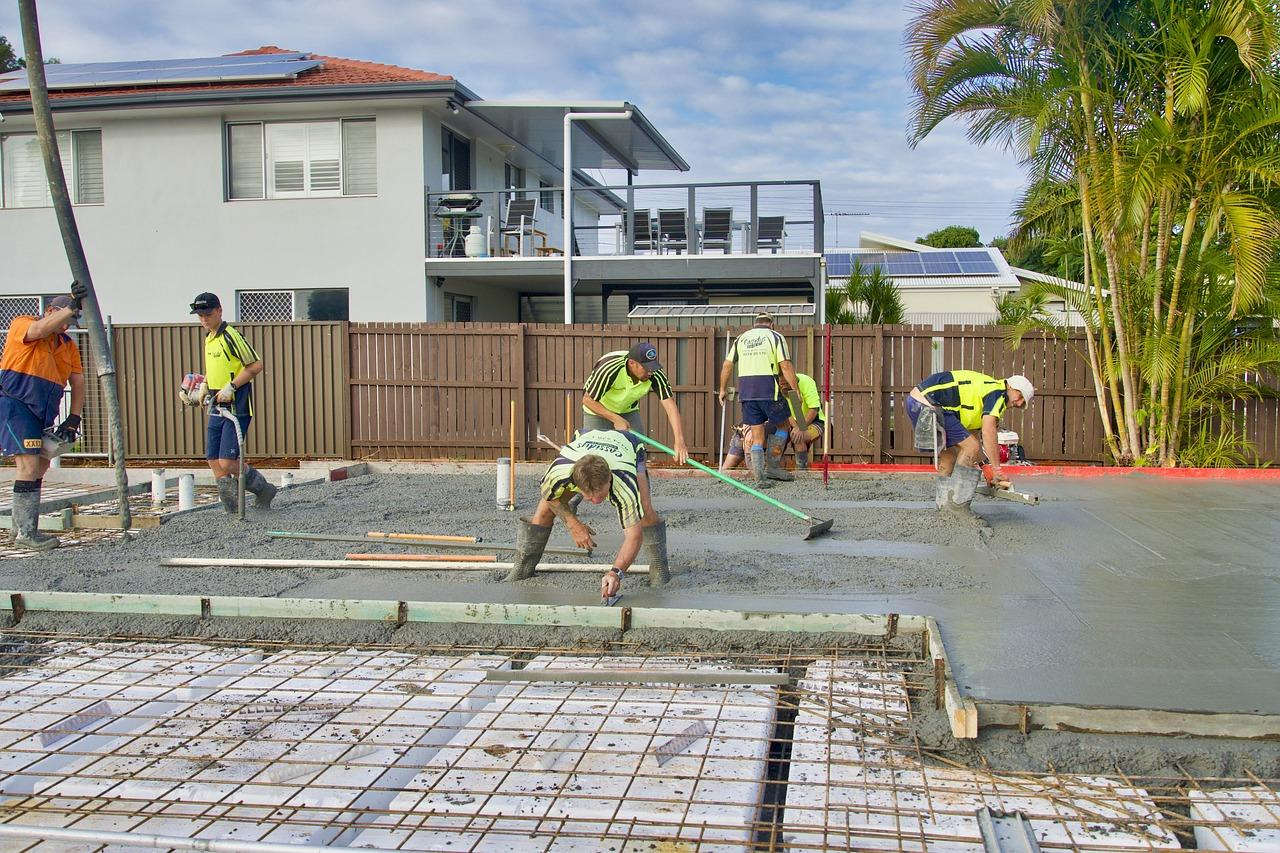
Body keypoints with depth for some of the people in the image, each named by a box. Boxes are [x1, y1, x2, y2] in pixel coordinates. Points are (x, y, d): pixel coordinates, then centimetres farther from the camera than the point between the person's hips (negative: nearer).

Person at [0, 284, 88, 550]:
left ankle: (21, 527, 26)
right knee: (29, 466, -14)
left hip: (42, 414, 8)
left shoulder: (68, 345, 14)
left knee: (40, 467, 14)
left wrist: (73, 420, 2)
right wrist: (72, 306, -28)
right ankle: (26, 533, -10)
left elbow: (78, 383, 11)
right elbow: (38, 331, -28)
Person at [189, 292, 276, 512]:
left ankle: (263, 489, 10)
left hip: (237, 408, -9)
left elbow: (256, 365, -18)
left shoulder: (231, 336, -13)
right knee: (214, 462, 5)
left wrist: (231, 387, -19)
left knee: (227, 463, -13)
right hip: (217, 408, 9)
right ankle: (233, 510, 13)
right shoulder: (209, 338, 16)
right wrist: (205, 386, 16)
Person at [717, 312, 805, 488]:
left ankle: (760, 477, 1)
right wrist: (795, 390, -4)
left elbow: (727, 365, 14)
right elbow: (785, 366, -6)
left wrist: (723, 389, 23)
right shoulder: (776, 337, 5)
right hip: (768, 389, -4)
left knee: (756, 434, 7)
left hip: (745, 390, 4)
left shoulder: (741, 338, 17)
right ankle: (772, 467, 15)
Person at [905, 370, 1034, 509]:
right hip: (930, 403, -10)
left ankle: (944, 507, 22)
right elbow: (988, 431, -16)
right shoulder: (998, 393, -4)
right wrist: (997, 470, -14)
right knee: (971, 446, -7)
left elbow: (971, 434, 27)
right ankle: (957, 506, -5)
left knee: (949, 454, 19)